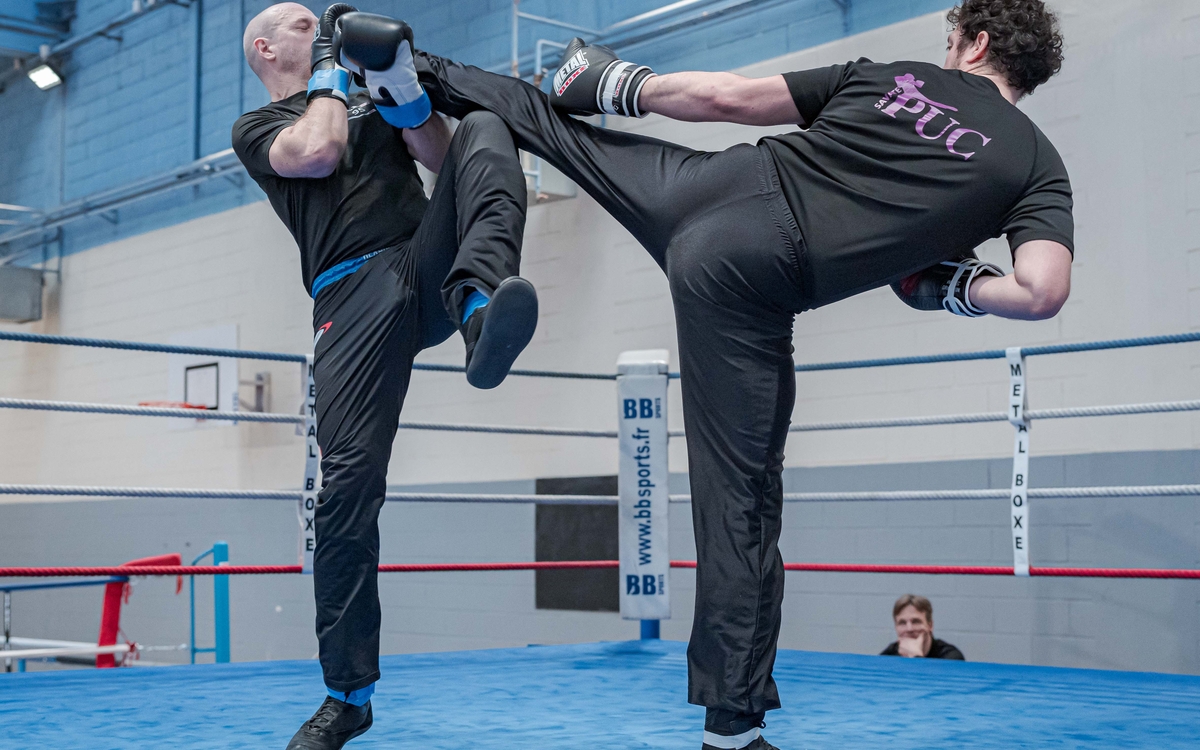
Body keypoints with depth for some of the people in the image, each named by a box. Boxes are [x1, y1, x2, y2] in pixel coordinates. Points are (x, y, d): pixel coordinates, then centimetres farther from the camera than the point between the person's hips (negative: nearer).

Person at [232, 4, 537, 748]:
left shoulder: (370, 101, 33)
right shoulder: (257, 128, 20)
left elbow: (445, 158, 16)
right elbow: (317, 152, -3)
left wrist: (395, 80, 4)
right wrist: (329, 67, 11)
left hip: (428, 262, 3)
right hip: (354, 292, -3)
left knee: (484, 128, -21)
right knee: (349, 478, -17)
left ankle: (478, 308, -50)